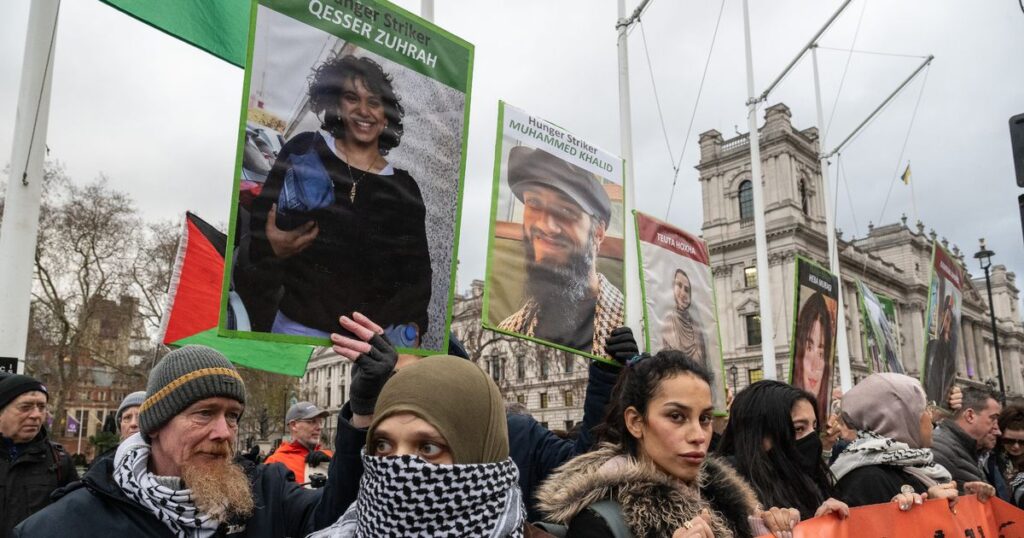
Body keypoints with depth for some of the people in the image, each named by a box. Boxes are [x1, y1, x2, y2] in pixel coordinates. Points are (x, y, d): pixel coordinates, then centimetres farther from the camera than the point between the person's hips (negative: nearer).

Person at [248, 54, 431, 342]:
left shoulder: (403, 187, 5)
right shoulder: (304, 151, 2)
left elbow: (416, 270, 5)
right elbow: (258, 225, 2)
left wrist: (412, 325, -11)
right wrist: (272, 250, -20)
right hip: (299, 325, -1)